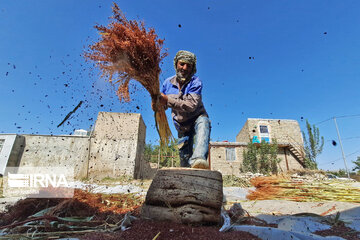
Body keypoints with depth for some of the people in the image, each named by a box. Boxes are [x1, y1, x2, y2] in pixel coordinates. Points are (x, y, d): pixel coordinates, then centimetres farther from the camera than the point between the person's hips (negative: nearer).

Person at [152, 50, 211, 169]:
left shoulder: (196, 82, -12)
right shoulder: (168, 82, 2)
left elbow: (191, 105, -27)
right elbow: (162, 104, 11)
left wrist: (167, 100, -32)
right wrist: (156, 102, -15)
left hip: (198, 119, -3)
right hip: (182, 127, 4)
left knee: (203, 122, -38)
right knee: (185, 158, 1)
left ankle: (198, 159, -58)